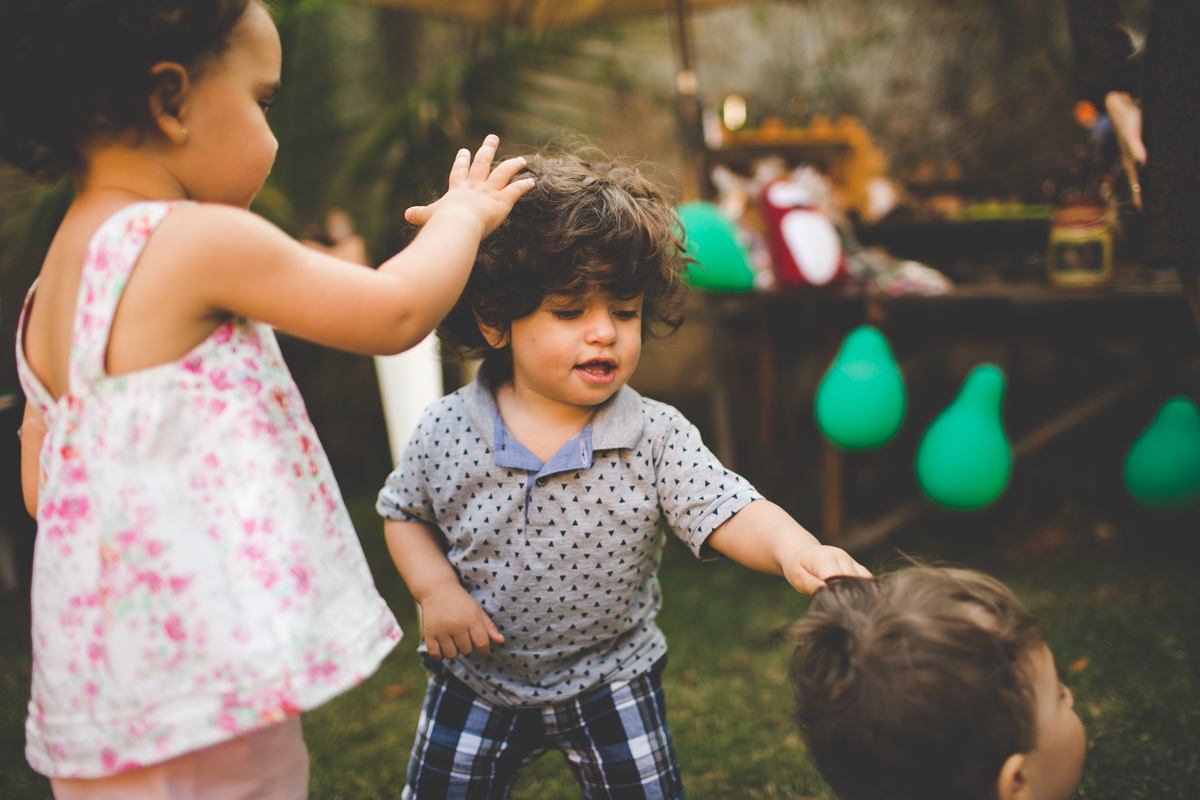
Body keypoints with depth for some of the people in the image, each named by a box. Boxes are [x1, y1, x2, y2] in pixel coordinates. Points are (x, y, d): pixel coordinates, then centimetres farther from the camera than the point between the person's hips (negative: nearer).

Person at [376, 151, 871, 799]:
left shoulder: (657, 438, -18)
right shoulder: (445, 431, -14)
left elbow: (730, 512, -27)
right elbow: (404, 511, 3)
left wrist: (792, 547, -48)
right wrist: (434, 588, -14)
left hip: (610, 681, -1)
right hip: (476, 681, 1)